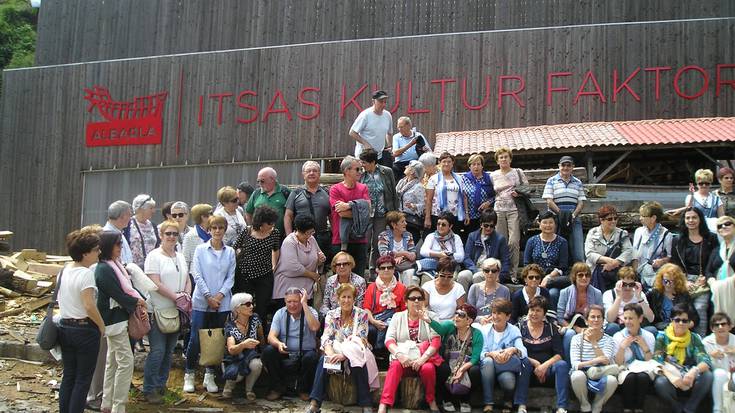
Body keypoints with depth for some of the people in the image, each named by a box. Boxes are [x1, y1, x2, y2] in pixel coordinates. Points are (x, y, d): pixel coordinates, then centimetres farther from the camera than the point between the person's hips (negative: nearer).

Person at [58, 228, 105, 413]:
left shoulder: (63, 271, 7)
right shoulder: (86, 274, -19)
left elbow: (60, 299, 14)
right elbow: (89, 306, -23)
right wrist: (102, 326, -11)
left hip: (65, 327, 8)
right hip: (84, 329, -8)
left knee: (68, 376, 16)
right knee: (83, 380, 2)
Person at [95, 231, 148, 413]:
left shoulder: (115, 265, 9)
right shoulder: (104, 270, -18)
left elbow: (129, 286, 10)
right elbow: (118, 295, -20)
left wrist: (140, 303, -4)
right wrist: (137, 302, -6)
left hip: (117, 320, 10)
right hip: (115, 320, -10)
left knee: (113, 362, 15)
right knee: (126, 362, -8)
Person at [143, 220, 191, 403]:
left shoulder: (180, 257, 14)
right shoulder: (154, 256, -7)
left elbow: (187, 280, 15)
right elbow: (156, 284, -15)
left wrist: (186, 294, -5)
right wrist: (175, 296, -17)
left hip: (176, 311, 6)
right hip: (158, 310, -6)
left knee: (169, 351, 11)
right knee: (157, 351, -6)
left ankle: (161, 384, 23)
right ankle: (149, 389, 3)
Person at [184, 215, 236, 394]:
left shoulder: (230, 252, 6)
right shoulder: (201, 250, 0)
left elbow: (231, 277, 5)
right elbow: (197, 275, -4)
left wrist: (220, 295, -9)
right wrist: (209, 296, -11)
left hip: (222, 303, 2)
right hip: (201, 301, -2)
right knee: (196, 339, -3)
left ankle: (210, 376, 18)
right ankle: (189, 375, 10)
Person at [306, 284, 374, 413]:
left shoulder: (362, 314, -1)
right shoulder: (331, 315, 8)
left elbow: (360, 340, -12)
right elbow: (326, 338, -4)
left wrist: (344, 355, -29)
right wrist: (331, 354, -27)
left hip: (355, 354, -2)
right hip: (335, 351, 2)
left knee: (357, 362, -36)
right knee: (323, 360, -29)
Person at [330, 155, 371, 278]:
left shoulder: (363, 188, 10)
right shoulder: (335, 189, -2)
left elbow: (367, 207, -5)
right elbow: (341, 213, -13)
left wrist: (349, 205, -14)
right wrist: (360, 211, -6)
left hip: (360, 240, 3)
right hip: (340, 241, -3)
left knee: (359, 276, 7)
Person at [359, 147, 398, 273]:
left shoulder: (387, 172, -1)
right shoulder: (360, 174, -1)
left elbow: (393, 194, 4)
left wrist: (395, 213, 3)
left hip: (382, 215, 1)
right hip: (365, 215, -1)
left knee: (377, 244, 9)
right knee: (365, 243, -3)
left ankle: (373, 271, 21)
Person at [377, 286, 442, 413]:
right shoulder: (398, 317, 15)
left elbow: (436, 341, -1)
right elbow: (389, 339, 4)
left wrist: (423, 358, -17)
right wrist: (399, 354, -17)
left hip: (424, 359, 0)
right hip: (403, 359, 1)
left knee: (428, 368, -33)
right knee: (396, 365, -32)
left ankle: (432, 401, -7)